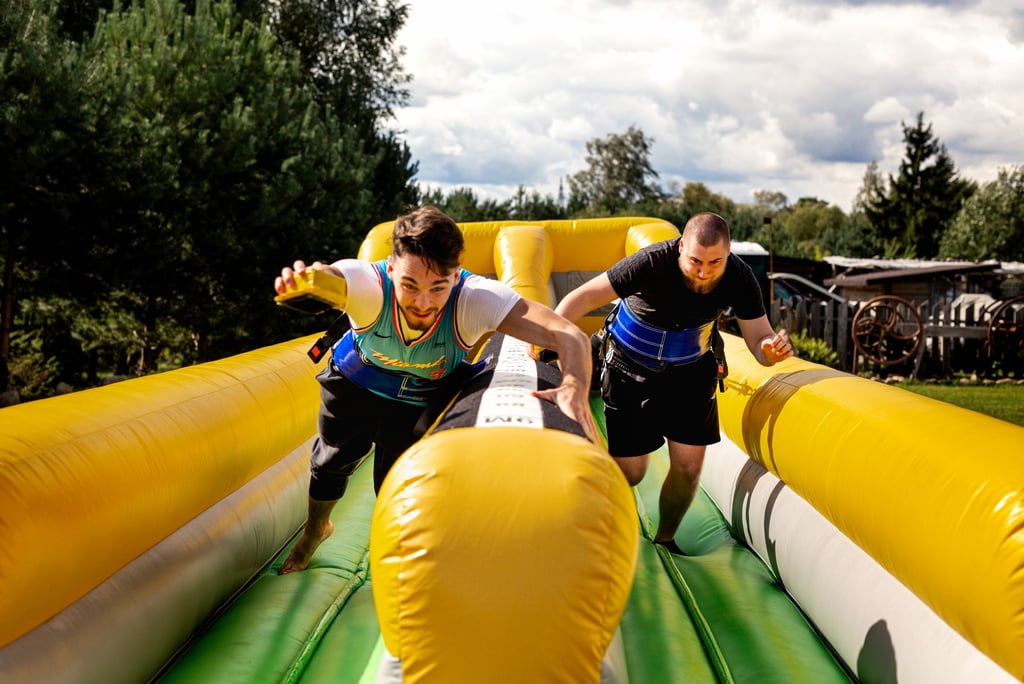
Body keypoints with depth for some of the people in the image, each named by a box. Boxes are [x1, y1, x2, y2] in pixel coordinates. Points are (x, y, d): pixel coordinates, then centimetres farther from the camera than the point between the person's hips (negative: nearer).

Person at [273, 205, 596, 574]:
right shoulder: (368, 283, -43)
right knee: (332, 459, 21)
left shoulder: (477, 299, -42)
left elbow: (570, 336, -49)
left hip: (423, 398, -1)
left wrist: (575, 386, -69)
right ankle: (315, 530, 55)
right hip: (357, 378, 1)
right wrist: (302, 278, -91)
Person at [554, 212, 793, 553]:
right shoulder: (652, 263, -33)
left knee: (688, 466, 1)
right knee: (631, 471, -3)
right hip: (631, 371, -3)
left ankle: (665, 540, 28)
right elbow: (584, 296, -34)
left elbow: (758, 340, -18)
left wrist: (772, 348, -43)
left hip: (691, 371, 3)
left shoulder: (738, 278, -22)